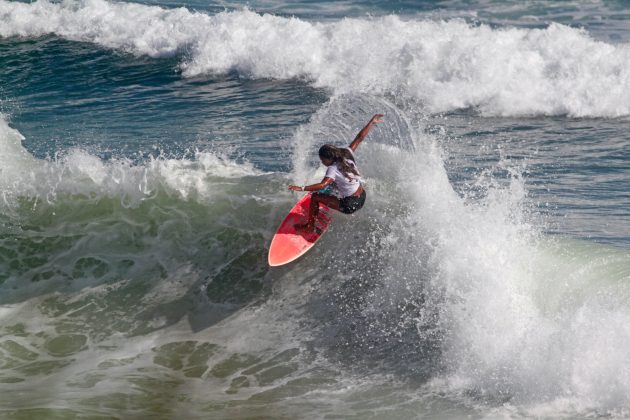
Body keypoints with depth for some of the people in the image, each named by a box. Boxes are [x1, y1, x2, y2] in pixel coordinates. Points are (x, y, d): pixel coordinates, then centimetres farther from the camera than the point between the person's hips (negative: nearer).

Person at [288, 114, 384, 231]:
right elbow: (360, 138, 1)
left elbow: (323, 185, -37)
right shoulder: (347, 154, -5)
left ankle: (310, 224, 9)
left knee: (315, 197, -2)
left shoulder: (333, 169, -23)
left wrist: (302, 188, -42)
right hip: (362, 198, 8)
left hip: (349, 206, -8)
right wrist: (372, 122, 9)